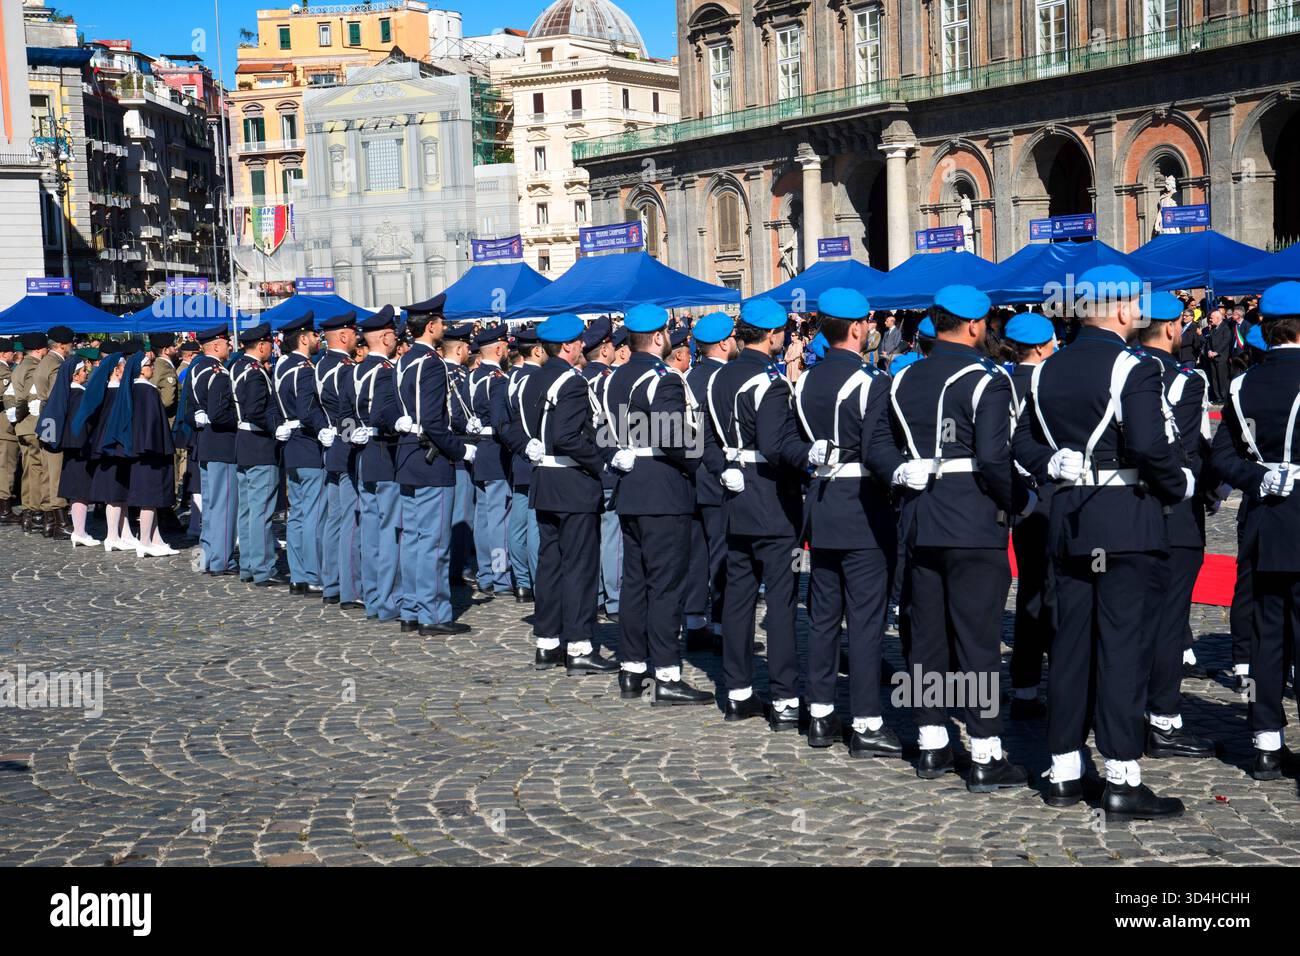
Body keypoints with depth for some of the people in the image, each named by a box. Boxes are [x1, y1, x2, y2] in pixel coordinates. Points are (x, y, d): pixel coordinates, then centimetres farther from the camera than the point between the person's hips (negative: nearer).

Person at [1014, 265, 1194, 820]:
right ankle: (1123, 781, -1)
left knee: (1070, 643, 11)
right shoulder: (1135, 368, -12)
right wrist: (1180, 485, -6)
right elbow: (1149, 446, -21)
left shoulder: (1047, 370, 10)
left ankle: (1064, 773, 16)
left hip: (1067, 520, 7)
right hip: (1125, 522, -6)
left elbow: (1025, 446, 10)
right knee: (1123, 645, -3)